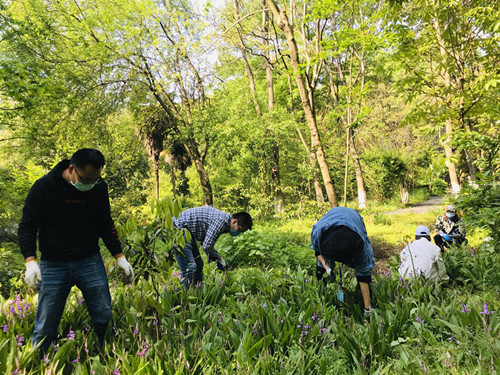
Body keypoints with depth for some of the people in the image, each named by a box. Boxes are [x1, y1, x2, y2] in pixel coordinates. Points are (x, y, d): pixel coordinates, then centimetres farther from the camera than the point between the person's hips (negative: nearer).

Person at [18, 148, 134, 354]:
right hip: (53, 265, -2)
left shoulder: (99, 187, -2)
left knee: (104, 317, 5)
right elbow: (27, 227, -4)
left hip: (90, 261, 2)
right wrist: (30, 261, -17)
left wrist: (119, 257, 7)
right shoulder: (43, 187, -10)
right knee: (45, 327, 4)